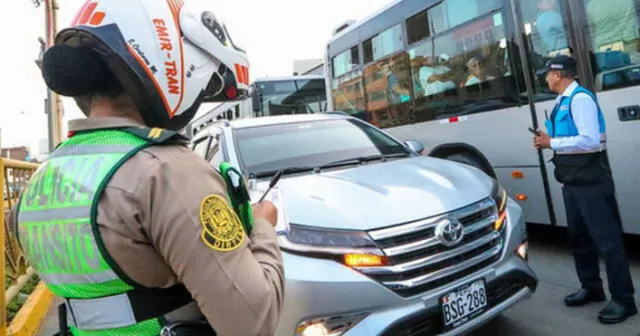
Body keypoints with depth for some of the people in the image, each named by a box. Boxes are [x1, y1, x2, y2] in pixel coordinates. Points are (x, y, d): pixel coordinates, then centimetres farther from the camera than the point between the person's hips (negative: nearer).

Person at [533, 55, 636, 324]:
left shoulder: (581, 98, -16)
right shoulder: (562, 102, 12)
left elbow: (589, 141, -25)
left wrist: (551, 143, -18)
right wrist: (548, 140, 2)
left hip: (590, 181, -10)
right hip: (572, 181, 10)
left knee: (606, 239, -1)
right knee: (579, 236, 17)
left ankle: (623, 299, 12)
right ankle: (591, 288, 33)